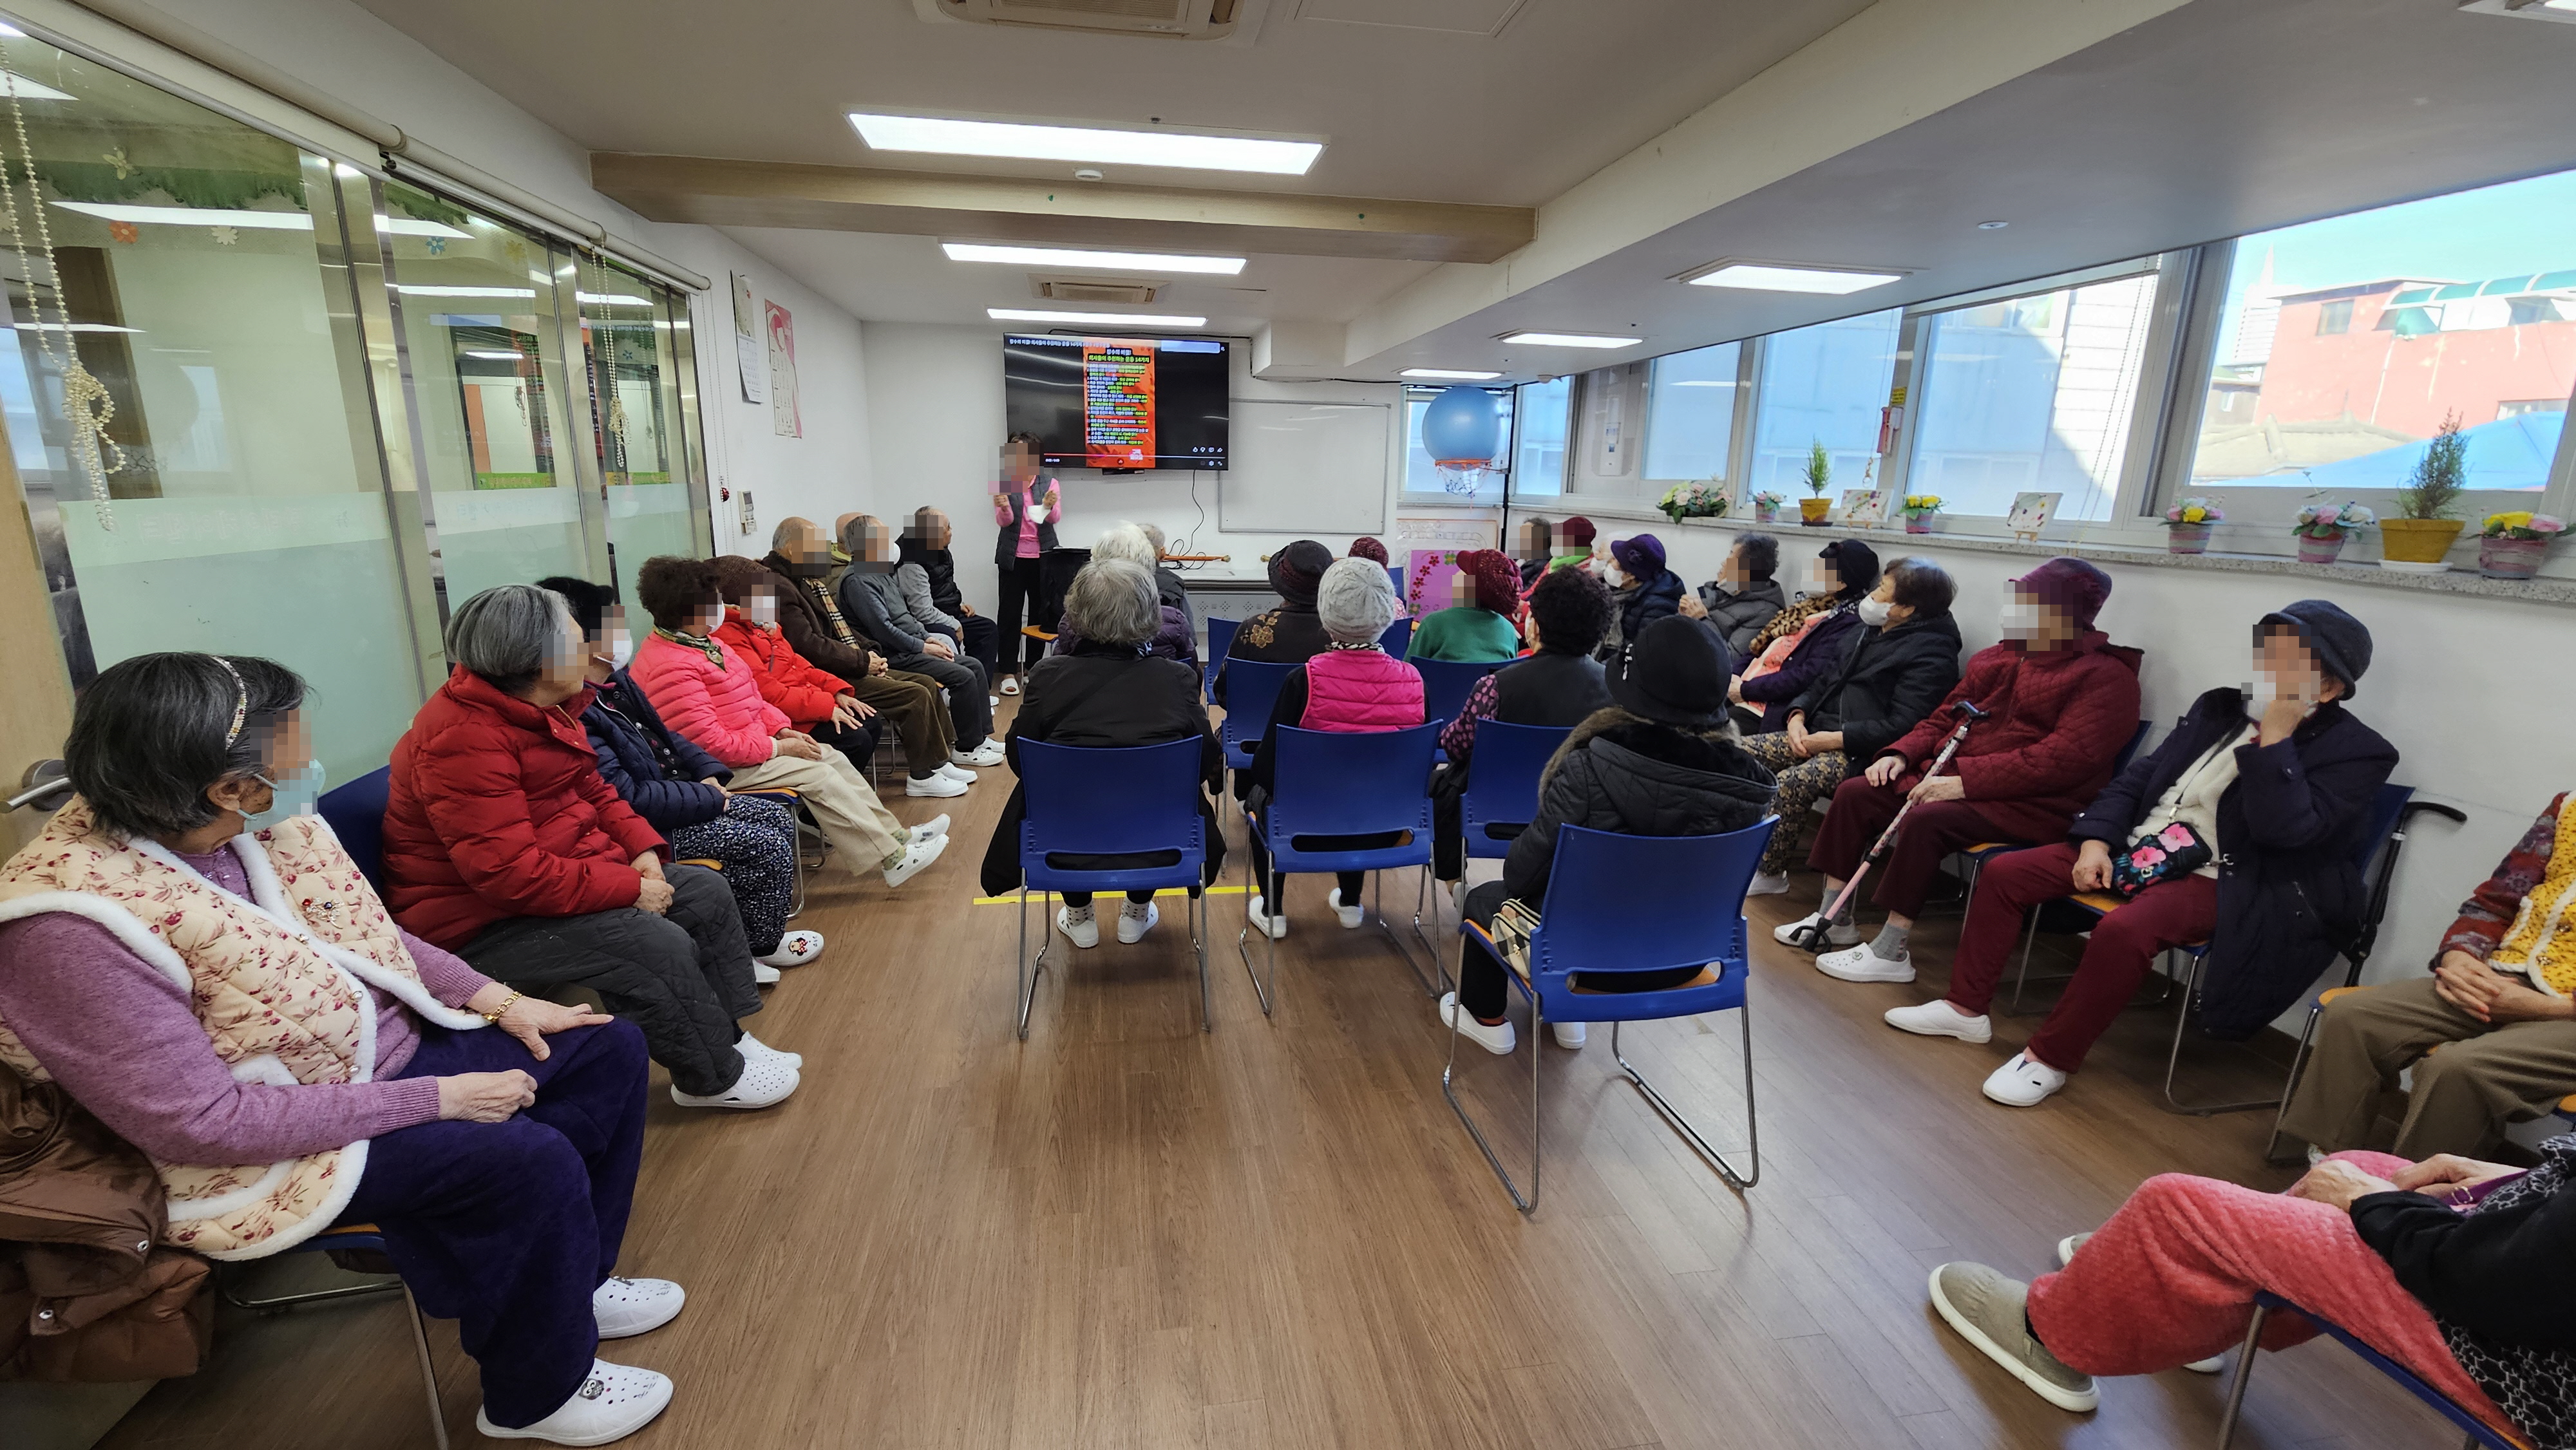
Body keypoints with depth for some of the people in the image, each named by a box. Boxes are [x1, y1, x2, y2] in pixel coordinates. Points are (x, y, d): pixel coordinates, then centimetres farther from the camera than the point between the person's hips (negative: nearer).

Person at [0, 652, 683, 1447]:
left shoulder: (263, 821, -7)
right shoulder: (70, 930, -27)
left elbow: (367, 933, 9)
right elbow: (200, 1122, -26)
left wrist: (498, 999, -1)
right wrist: (435, 1099, -24)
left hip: (390, 1046, 8)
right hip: (269, 1143, -8)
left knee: (609, 1049, 1)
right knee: (531, 1161, -24)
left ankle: (572, 1283, 20)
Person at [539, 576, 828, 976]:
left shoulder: (615, 681, 4)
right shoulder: (576, 714, -27)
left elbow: (665, 736, 17)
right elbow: (627, 798, -27)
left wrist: (708, 773, 2)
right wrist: (710, 798, -17)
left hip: (671, 797, 10)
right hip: (643, 827, -10)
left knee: (779, 818, 5)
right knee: (768, 847, -14)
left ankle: (759, 933, 15)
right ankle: (760, 947, 9)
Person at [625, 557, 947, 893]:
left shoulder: (700, 642, 9)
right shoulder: (671, 666, -25)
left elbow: (751, 697, 16)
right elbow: (709, 743, -27)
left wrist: (782, 729, 2)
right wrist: (776, 748, -19)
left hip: (754, 741, 11)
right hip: (721, 769, -10)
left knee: (832, 757, 4)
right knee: (818, 776, -17)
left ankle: (895, 836, 5)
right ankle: (894, 860, -13)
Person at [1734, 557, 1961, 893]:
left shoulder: (1931, 653, -11)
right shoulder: (1866, 630, 17)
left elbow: (1901, 725, -20)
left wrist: (1836, 739, -19)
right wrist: (1798, 715, 3)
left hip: (1861, 753, -9)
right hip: (1818, 734, 9)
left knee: (1788, 783, -32)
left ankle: (1771, 872, -11)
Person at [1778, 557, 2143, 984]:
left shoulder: (2107, 676, -8)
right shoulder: (1998, 658, 16)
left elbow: (2065, 757, -21)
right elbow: (1944, 718, 21)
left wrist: (1966, 781, -27)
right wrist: (1901, 754, 1)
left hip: (2031, 803, -8)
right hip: (1954, 777, 8)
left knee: (1928, 820, -33)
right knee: (1854, 792, -8)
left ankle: (1889, 953, -23)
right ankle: (1834, 920, -1)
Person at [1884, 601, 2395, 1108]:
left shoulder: (2357, 753, -7)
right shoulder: (2219, 707, 11)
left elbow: (2282, 830, -22)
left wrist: (2276, 735, -23)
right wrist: (2097, 839, 0)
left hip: (2220, 881, -6)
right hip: (2140, 847, 7)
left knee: (2124, 929, -36)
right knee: (2004, 872, -7)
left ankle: (2050, 1059, -16)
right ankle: (1966, 1009, 4)